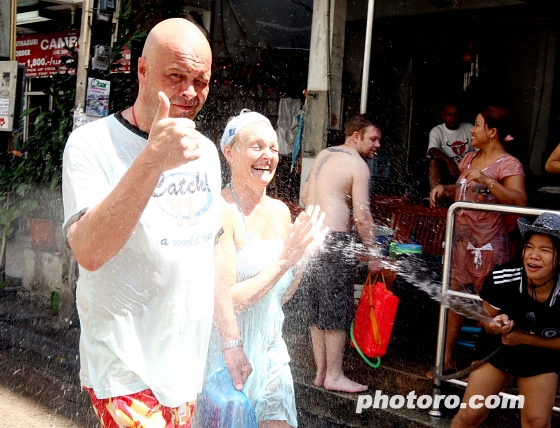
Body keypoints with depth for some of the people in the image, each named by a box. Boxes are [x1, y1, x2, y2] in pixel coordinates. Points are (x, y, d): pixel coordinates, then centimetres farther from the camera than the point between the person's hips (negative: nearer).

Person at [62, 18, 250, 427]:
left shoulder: (206, 151, 7)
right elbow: (89, 252, -28)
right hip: (127, 374, -6)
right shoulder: (93, 143, -13)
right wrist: (152, 161, -38)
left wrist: (231, 338, 11)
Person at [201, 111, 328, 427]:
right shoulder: (221, 211, -18)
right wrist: (283, 261, -22)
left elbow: (281, 296, 11)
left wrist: (305, 254, -3)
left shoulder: (280, 211, 4)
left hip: (272, 352, 7)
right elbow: (224, 301, -22)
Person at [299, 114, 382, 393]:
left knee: (316, 310, 13)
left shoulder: (323, 155, 17)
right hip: (334, 242, -8)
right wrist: (372, 255, -5)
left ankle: (321, 371, 22)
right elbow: (362, 216, -13)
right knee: (337, 310, 1)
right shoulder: (358, 165, -8)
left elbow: (304, 197, 23)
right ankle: (334, 376, 10)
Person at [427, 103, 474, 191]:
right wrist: (448, 161, -40)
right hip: (448, 171, -1)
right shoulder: (436, 131, -1)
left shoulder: (469, 127, 7)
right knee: (434, 162, -30)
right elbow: (432, 150, -21)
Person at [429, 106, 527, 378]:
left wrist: (487, 181, -34)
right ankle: (447, 359, 23)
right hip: (461, 238, 8)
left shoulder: (508, 164, -10)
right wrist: (443, 189, 7)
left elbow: (520, 200, -25)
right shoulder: (470, 158, 13)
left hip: (488, 243, -8)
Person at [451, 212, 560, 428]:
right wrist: (496, 325, -35)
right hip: (497, 347, 0)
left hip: (541, 357, 1)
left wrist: (523, 337, -26)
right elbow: (487, 322, -12)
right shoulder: (500, 278, -30)